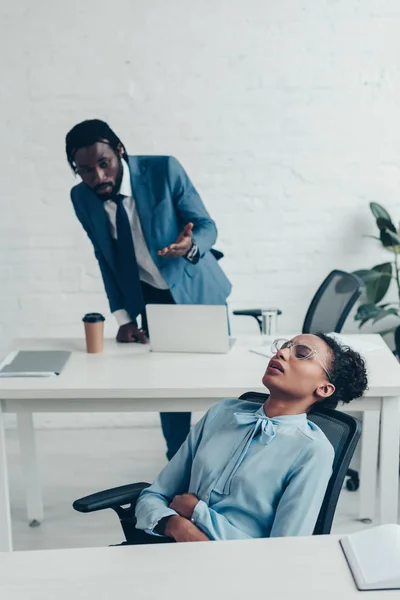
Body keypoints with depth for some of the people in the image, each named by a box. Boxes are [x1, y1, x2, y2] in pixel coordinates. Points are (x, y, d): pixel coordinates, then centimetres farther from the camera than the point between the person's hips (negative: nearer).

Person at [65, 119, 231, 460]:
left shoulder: (164, 170, -24)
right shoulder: (81, 198, -13)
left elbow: (206, 225, -17)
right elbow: (106, 259, -1)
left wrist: (190, 245, -41)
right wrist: (123, 318, -5)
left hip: (198, 290, -2)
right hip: (151, 299, 2)